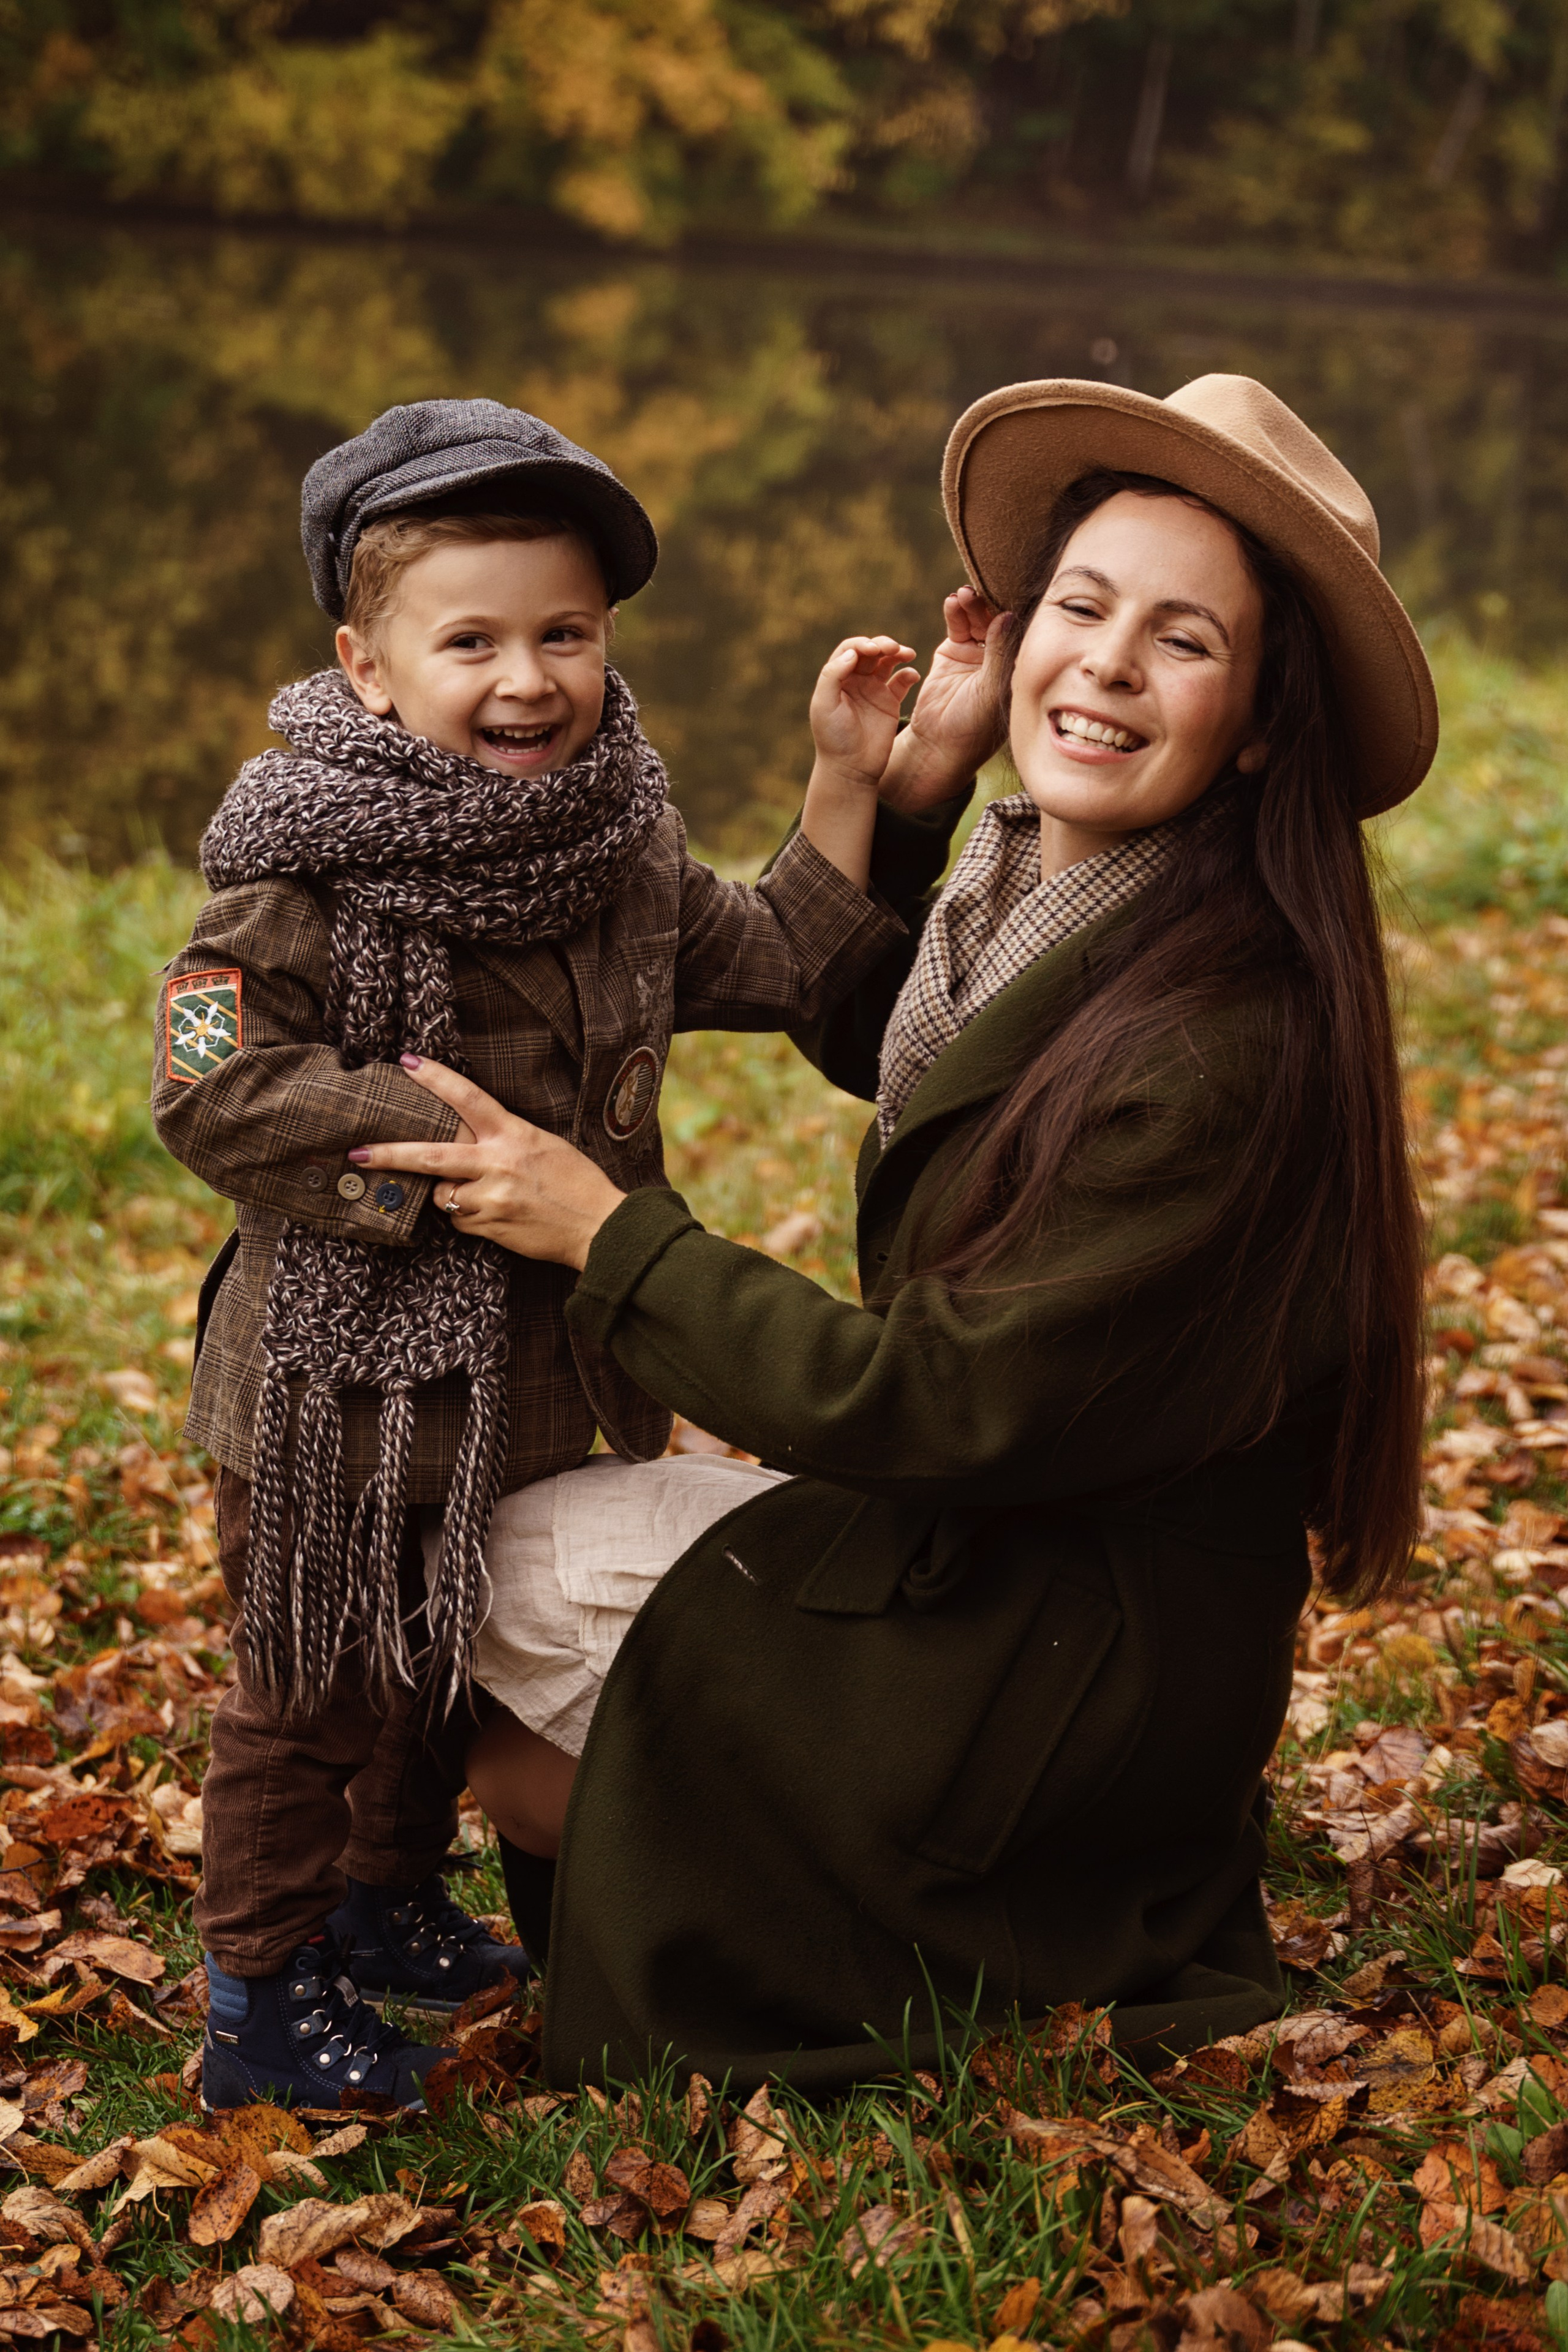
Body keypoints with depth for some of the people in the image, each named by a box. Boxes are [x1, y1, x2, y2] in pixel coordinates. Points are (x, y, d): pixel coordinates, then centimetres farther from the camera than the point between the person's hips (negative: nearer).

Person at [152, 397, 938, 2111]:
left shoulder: (618, 848, 3)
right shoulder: (306, 864, -18)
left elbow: (775, 964, 10)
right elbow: (215, 1088, -22)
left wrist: (849, 777, 1)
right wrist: (441, 1141, -27)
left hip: (528, 1369, 7)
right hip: (340, 1376, -7)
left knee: (454, 1665, 23)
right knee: (312, 1685, 6)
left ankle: (391, 1905, 45)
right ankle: (263, 1995, 23)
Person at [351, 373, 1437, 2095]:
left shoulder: (1222, 1047, -29)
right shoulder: (1033, 891, -3)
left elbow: (939, 1406, -25)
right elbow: (868, 1043, 18)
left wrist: (605, 1235, -19)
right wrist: (906, 785, 1)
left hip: (1089, 1663, -9)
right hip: (994, 1548, 9)